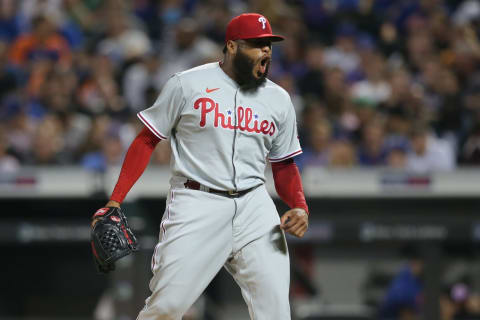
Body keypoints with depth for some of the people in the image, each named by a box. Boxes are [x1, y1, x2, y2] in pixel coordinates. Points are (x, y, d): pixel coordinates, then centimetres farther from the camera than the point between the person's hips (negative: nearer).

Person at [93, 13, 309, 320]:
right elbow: (147, 140, 3)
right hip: (196, 204, -4)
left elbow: (284, 165, 17)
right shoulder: (188, 84, -1)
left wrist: (300, 207, -3)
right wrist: (115, 200, -5)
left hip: (254, 207, 4)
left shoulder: (279, 99, 12)